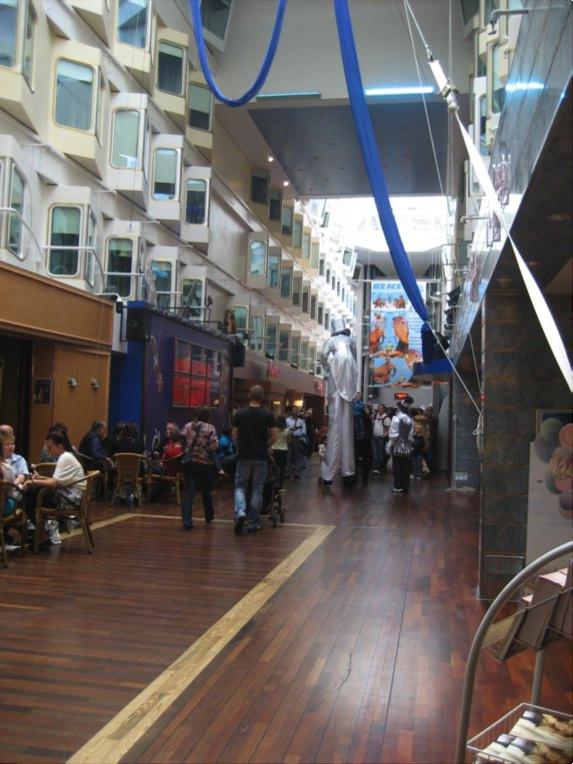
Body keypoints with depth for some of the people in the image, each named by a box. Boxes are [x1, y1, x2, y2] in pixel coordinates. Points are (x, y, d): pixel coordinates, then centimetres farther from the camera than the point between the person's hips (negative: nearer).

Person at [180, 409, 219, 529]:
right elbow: (214, 446, -14)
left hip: (188, 462, 2)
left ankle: (186, 520, -12)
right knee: (206, 491, 15)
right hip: (205, 464, -2)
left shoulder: (188, 426, 5)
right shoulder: (210, 429, -4)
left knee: (188, 491, 1)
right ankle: (209, 517, 34)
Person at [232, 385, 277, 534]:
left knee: (240, 486, 13)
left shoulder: (240, 414, -4)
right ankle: (253, 522, 11)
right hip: (261, 457, 0)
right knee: (257, 489, 8)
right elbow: (274, 438, -5)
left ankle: (240, 512, -12)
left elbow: (234, 436, 0)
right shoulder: (268, 415, -6)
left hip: (244, 456, 0)